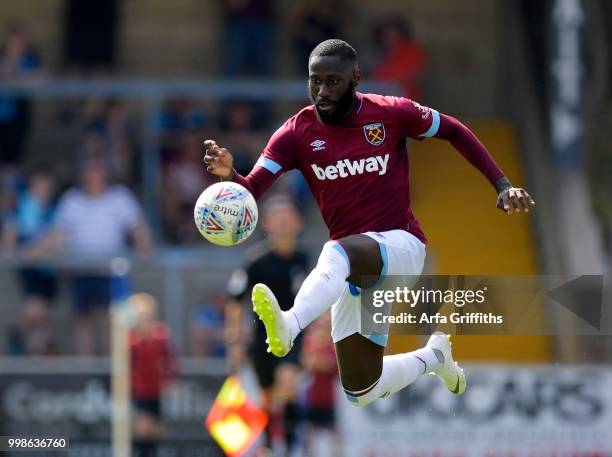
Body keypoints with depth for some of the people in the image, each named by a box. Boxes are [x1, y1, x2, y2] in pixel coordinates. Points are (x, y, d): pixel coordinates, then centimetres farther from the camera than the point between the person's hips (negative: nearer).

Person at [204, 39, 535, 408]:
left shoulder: (391, 114, -5)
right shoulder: (297, 134, -2)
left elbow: (455, 131, 9)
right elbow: (250, 191, -11)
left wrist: (502, 185, 3)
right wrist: (228, 175, -35)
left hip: (401, 245, -5)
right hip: (357, 269, 5)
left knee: (339, 252, -40)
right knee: (361, 394, 8)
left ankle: (289, 324, -65)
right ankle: (433, 357, 36)